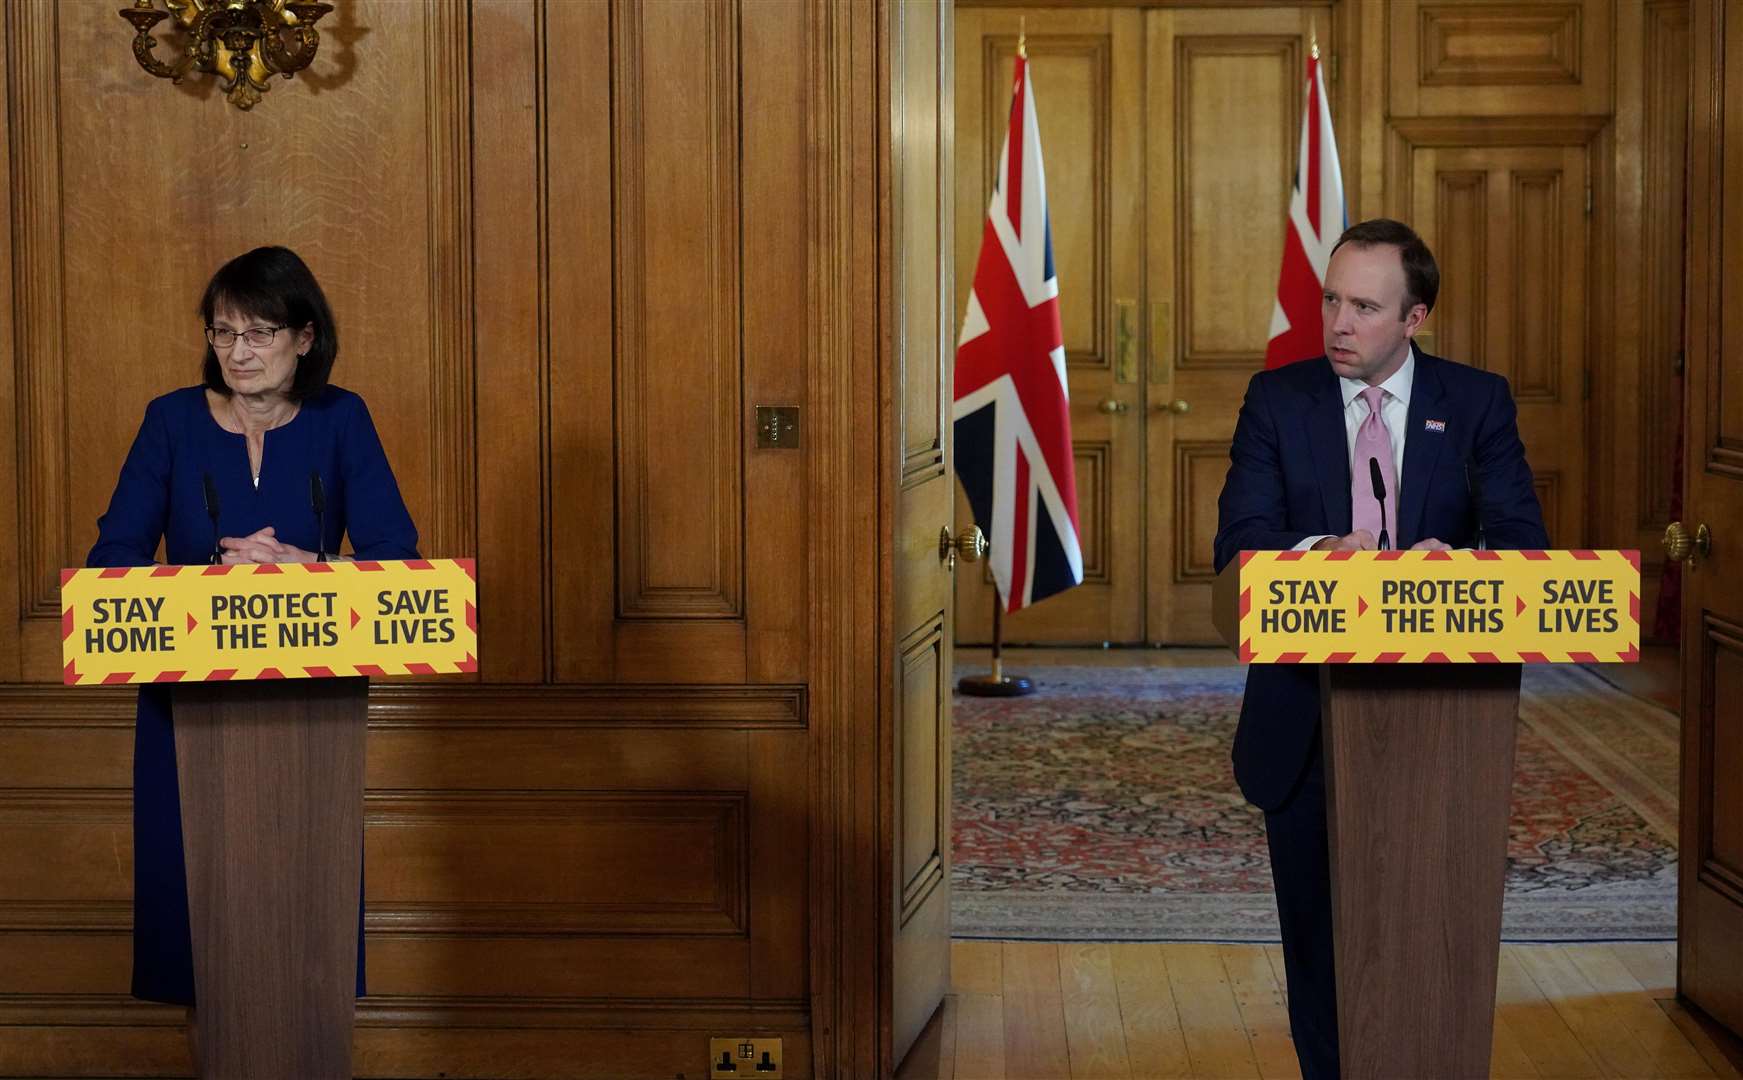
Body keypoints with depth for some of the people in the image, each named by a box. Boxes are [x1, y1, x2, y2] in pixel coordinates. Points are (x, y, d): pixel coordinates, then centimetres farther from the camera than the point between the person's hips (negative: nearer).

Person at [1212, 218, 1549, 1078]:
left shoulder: (1477, 403, 1)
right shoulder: (1277, 399, 2)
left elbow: (1526, 544, -5)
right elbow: (1237, 541, -7)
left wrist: (1455, 564, -28)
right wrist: (1319, 553, -29)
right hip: (1306, 715, 1)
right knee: (1318, 925, 10)